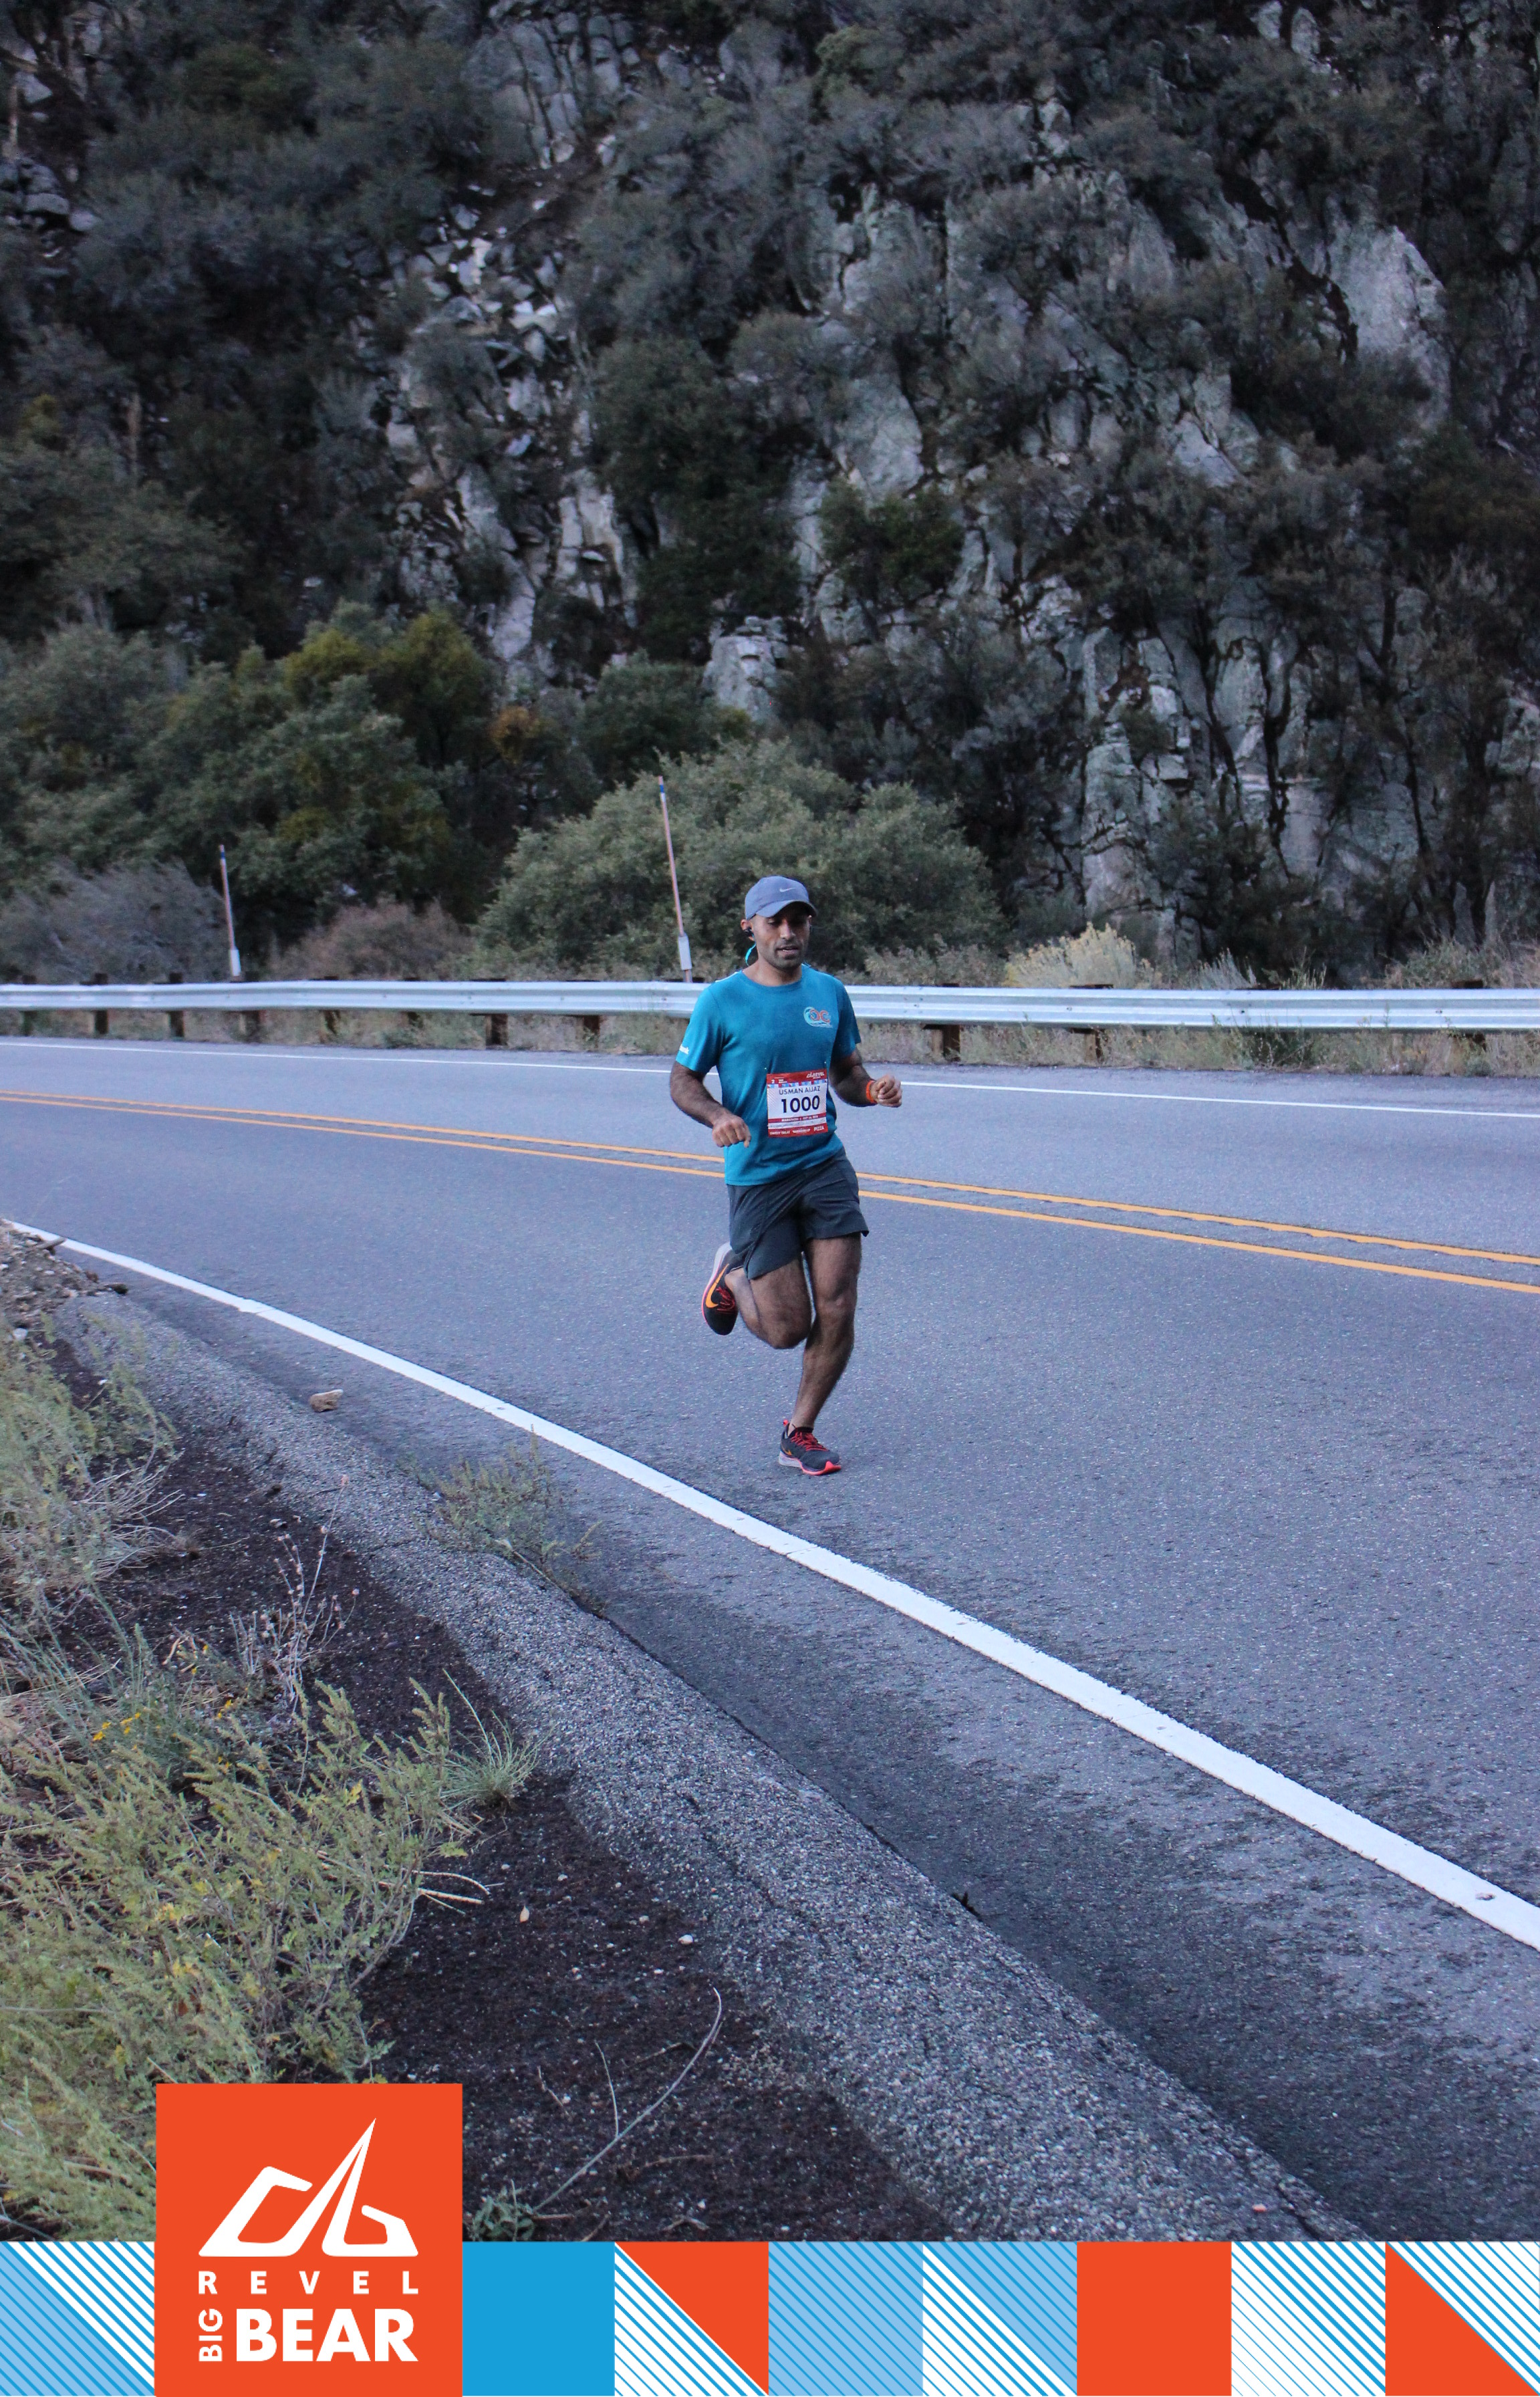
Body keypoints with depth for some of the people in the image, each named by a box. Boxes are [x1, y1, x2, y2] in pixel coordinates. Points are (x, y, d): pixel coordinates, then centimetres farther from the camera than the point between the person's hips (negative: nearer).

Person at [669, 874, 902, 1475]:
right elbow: (682, 1081, 2)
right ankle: (732, 1274, 31)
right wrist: (718, 1118, -19)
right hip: (757, 1178, -3)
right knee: (787, 1329, -3)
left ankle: (799, 1432, 16)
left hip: (825, 1166, 4)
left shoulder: (829, 993, 7)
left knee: (837, 1312, -5)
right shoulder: (722, 1001, -5)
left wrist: (872, 1089, -4)